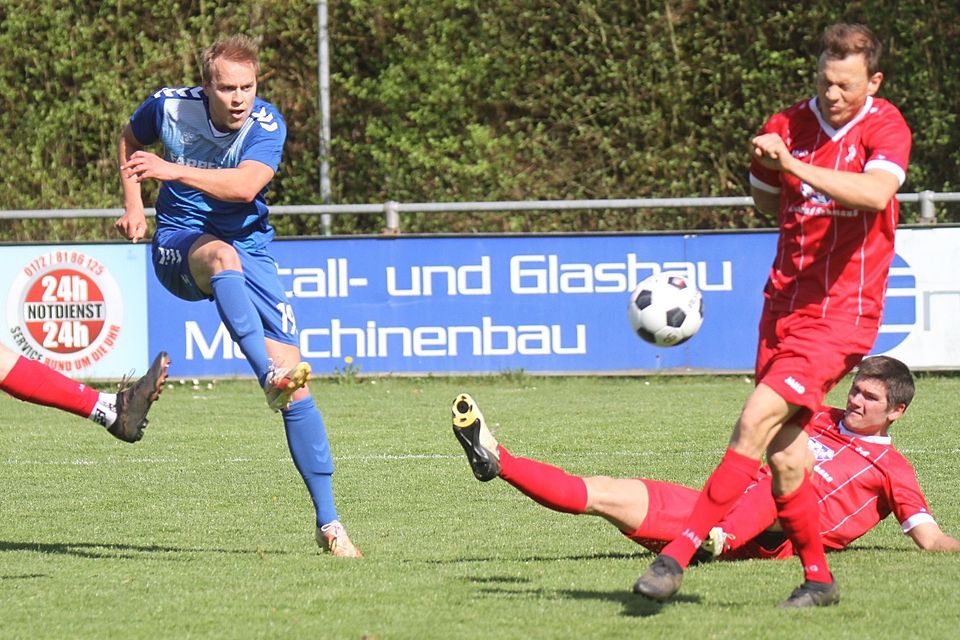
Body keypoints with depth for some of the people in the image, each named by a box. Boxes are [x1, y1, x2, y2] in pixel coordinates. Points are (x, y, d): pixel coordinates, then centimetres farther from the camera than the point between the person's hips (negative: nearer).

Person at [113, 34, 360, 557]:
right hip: (179, 245, -1)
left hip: (251, 252, 1)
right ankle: (269, 376, -61)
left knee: (294, 383, -10)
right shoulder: (170, 107, -8)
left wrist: (174, 170, -46)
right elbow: (130, 139, 17)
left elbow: (245, 185, -35)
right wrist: (133, 205, 7)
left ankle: (328, 523, -3)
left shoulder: (267, 125, -14)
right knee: (221, 256, -41)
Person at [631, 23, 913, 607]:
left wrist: (796, 166, -33)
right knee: (783, 457, 3)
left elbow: (876, 192, -29)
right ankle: (819, 580, 18)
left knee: (758, 419, -19)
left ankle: (680, 553, -20)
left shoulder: (885, 127, -7)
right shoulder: (787, 125, 6)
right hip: (783, 306, 6)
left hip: (841, 313, -6)